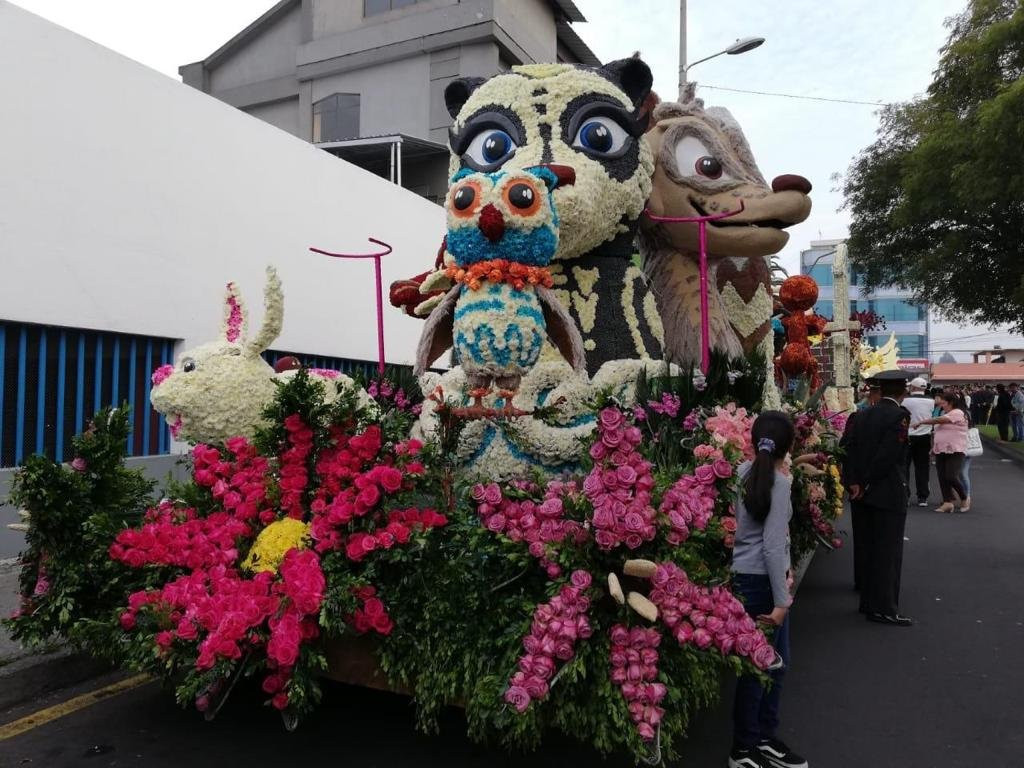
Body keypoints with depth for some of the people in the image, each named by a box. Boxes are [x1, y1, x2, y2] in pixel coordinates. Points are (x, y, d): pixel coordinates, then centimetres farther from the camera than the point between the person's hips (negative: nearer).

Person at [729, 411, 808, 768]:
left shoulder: (745, 471, 4)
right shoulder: (779, 482, -18)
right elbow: (772, 546, -20)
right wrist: (781, 601, -16)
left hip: (746, 575, 8)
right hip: (759, 579, -8)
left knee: (776, 661, 19)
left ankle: (764, 738, 32)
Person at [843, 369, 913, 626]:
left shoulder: (864, 415, 7)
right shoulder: (900, 415, -14)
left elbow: (853, 450, 2)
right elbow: (888, 455, -19)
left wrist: (854, 482, -1)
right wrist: (866, 486, -11)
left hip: (869, 493, 7)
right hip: (890, 494, -7)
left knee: (874, 549, 17)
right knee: (889, 552, 0)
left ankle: (869, 602, 26)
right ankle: (884, 609, 5)